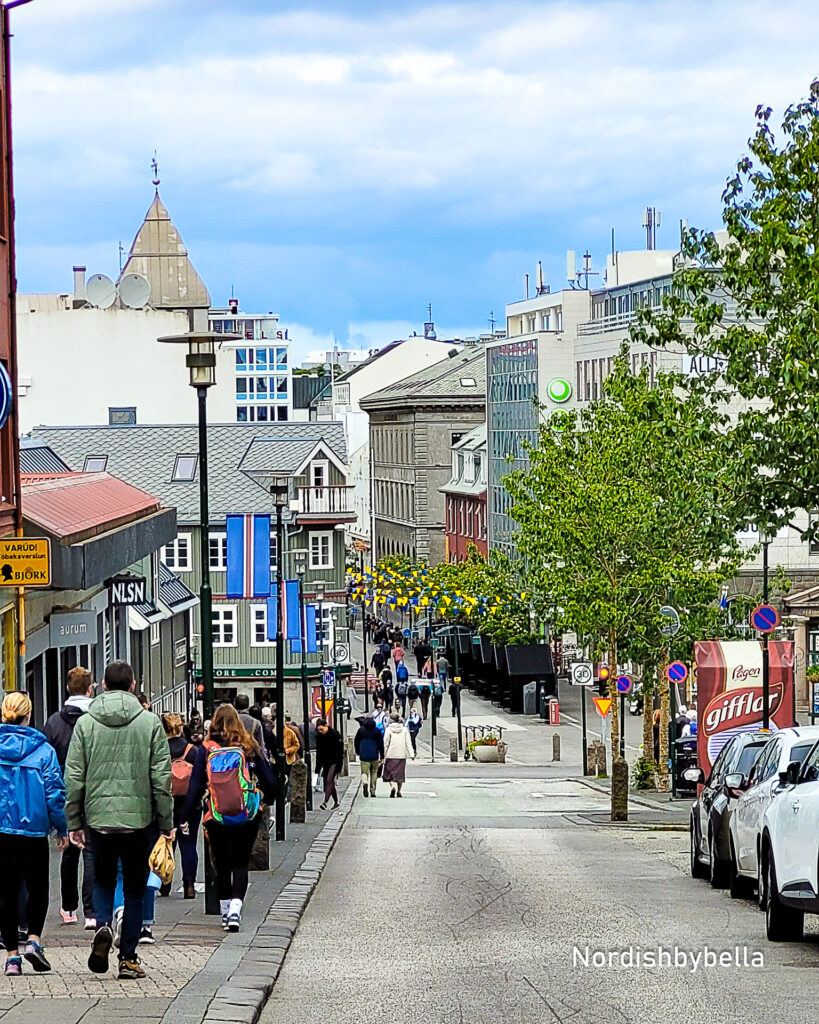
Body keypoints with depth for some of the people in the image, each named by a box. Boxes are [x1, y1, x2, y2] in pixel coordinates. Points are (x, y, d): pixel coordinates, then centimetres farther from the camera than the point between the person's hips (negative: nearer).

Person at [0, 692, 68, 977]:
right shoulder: (43, 750, -6)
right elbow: (54, 791, -6)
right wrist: (62, 829, 4)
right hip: (34, 830, -1)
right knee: (38, 889, 13)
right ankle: (33, 939, -6)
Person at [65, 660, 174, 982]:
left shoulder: (85, 723, 1)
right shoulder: (150, 723, -2)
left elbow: (74, 778, 1)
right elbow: (162, 778, -4)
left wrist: (74, 822, 9)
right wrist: (166, 822, 3)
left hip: (98, 819, 1)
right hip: (139, 819, -1)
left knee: (103, 880, 19)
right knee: (135, 889, 10)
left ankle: (103, 927, -9)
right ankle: (128, 958, 9)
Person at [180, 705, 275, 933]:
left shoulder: (206, 750, 0)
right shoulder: (248, 747, 1)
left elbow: (195, 786, -2)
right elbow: (269, 780, 5)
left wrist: (186, 817, 2)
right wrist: (268, 800, 26)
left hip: (217, 818, 0)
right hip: (247, 817, 0)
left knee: (222, 866, 13)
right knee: (240, 864, 3)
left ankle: (225, 911, 19)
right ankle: (235, 909, -15)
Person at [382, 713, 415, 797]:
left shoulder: (388, 729, -5)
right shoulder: (404, 730, 4)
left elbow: (385, 744, -4)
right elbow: (408, 743, 1)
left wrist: (383, 755, 2)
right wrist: (411, 755, 0)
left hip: (391, 755, -3)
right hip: (401, 756, 3)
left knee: (390, 773, 3)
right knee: (400, 774, 13)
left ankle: (393, 787, -22)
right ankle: (398, 791, 16)